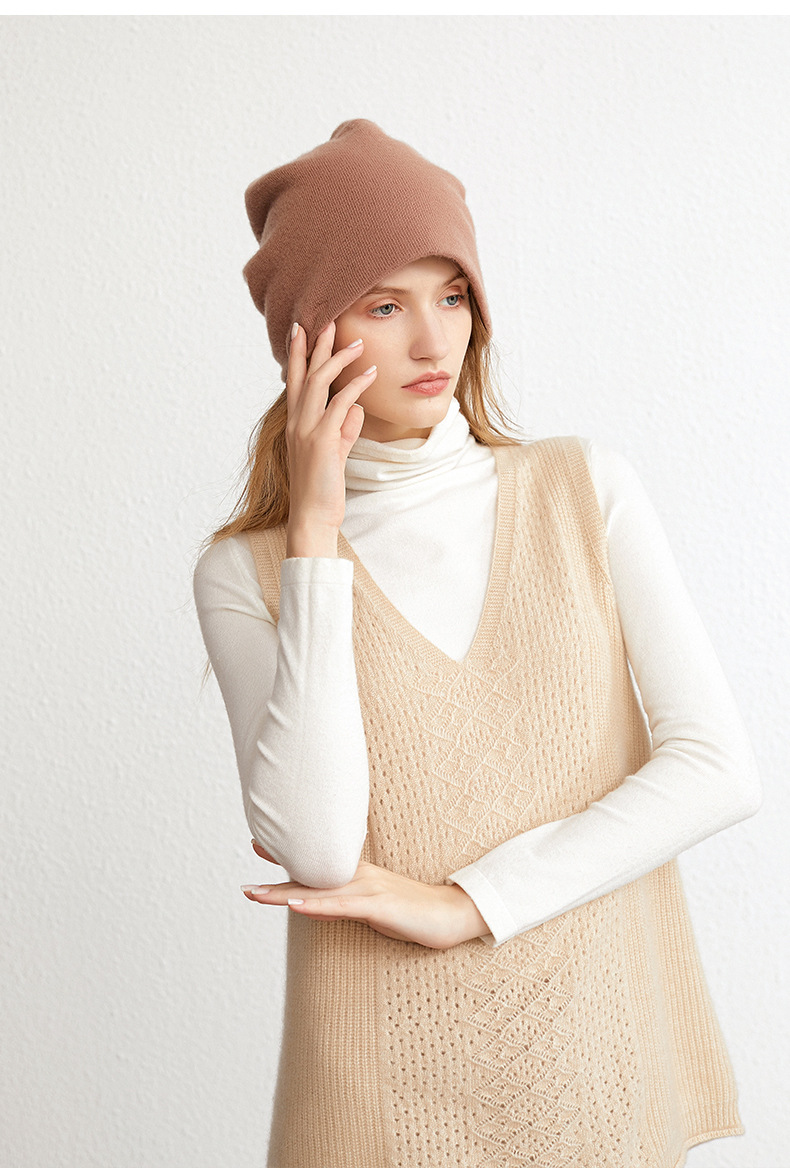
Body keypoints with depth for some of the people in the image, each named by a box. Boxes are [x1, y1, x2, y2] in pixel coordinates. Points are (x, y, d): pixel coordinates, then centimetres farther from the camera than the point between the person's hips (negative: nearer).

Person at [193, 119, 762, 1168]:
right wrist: (317, 532, -17)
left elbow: (720, 765, -9)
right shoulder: (246, 569, -6)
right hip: (392, 1083, -1)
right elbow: (316, 851, -19)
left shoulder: (587, 488, -2)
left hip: (607, 1047, 2)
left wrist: (465, 903, -14)